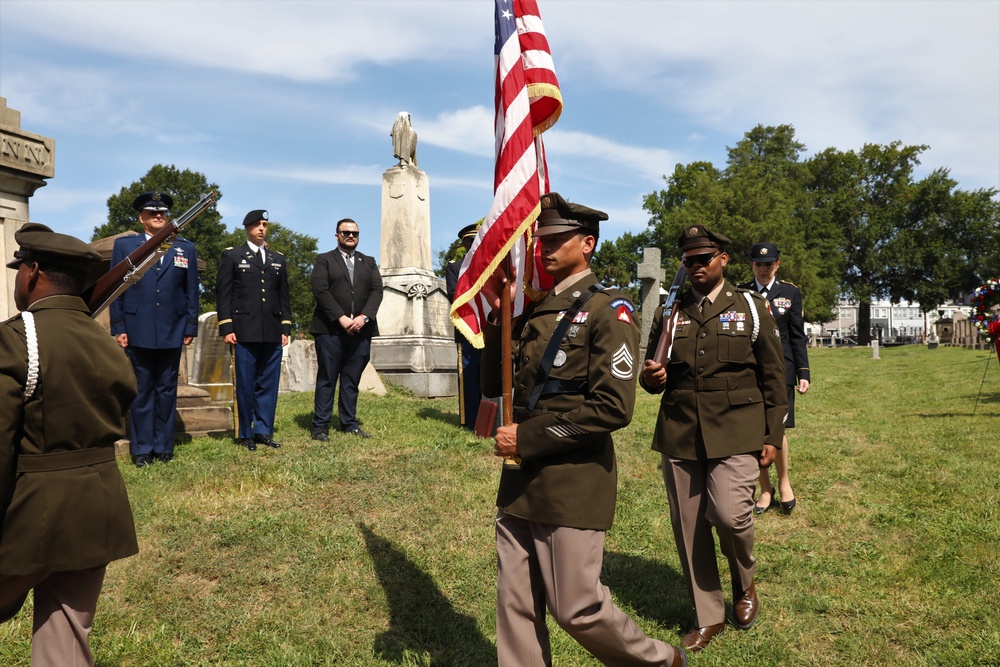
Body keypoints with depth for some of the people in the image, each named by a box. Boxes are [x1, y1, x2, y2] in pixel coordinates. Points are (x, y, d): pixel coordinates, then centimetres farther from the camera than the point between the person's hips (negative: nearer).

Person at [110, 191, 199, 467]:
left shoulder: (185, 248, 11)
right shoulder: (124, 245, 8)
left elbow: (192, 292, 9)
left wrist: (190, 328, 4)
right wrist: (118, 328, -2)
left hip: (172, 333, 1)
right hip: (138, 333, -1)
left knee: (167, 391, 7)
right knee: (141, 391, 4)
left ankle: (164, 446, 16)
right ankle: (142, 449, 12)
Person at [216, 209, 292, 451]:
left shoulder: (278, 259, 18)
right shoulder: (232, 256, 7)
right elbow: (223, 294, 1)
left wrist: (286, 328, 9)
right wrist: (226, 328, -7)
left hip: (272, 333, 4)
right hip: (245, 332, -3)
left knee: (268, 384, 4)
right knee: (245, 385, 0)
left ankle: (263, 431, 13)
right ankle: (245, 434, 10)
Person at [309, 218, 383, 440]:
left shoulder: (369, 262, 18)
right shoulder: (324, 260, 7)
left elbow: (377, 291, 6)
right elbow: (320, 290, -5)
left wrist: (364, 317, -10)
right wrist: (341, 318, -15)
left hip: (360, 329, 3)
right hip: (330, 329, -3)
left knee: (352, 380, 6)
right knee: (327, 378, -1)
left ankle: (350, 424, 10)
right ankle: (320, 426, 2)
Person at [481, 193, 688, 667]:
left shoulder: (607, 311, -10)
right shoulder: (533, 309, 11)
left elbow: (613, 408, -18)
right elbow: (494, 385, 11)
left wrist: (528, 437, -17)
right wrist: (496, 316, -2)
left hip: (573, 484, -6)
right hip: (520, 482, 7)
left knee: (577, 608, 5)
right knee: (515, 607, 12)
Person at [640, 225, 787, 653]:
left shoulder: (751, 308, 5)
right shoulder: (668, 313, 11)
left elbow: (773, 375, 6)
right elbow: (650, 371, 17)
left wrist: (773, 436, 1)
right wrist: (650, 378, -8)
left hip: (735, 430, -3)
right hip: (679, 433, 3)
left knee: (729, 513, -16)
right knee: (688, 527, 6)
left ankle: (744, 582, 18)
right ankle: (708, 618, 24)